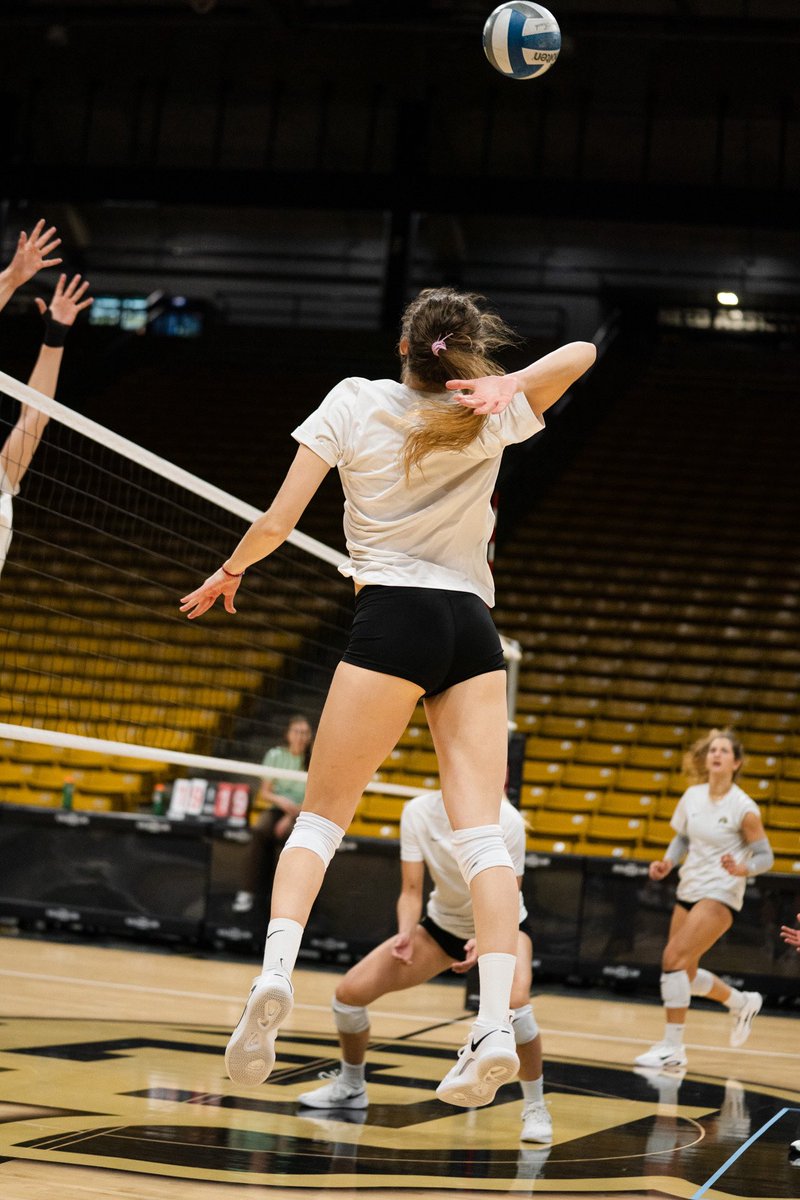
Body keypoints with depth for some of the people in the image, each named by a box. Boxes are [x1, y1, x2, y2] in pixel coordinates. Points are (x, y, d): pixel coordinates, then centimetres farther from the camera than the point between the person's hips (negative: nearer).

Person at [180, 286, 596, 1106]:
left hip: (392, 615, -2)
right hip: (475, 628, 2)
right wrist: (504, 386, 6)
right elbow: (581, 352, 25)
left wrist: (229, 573, 21)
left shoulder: (354, 402, 4)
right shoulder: (490, 420, 10)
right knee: (480, 831, -5)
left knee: (321, 817, 4)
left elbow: (278, 522, 2)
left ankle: (274, 974, -18)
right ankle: (495, 1025, -18)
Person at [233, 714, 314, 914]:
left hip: (303, 814, -1)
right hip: (276, 809, 1)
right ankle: (247, 892, -34)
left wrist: (291, 816, -16)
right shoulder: (275, 755, 5)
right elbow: (264, 793, 6)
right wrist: (280, 800, -16)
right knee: (260, 830, -33)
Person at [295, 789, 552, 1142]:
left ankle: (535, 1108, -15)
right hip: (442, 923, 3)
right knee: (349, 992, -8)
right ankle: (350, 1086, 21)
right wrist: (406, 934, -38)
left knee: (514, 1001, -36)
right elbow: (412, 891, -18)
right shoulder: (418, 812, -20)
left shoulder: (506, 820, -26)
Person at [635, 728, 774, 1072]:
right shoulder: (692, 796, 3)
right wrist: (667, 862, -3)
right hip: (689, 892, 7)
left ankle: (672, 1047, -13)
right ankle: (742, 1003, 39)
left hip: (720, 895, -7)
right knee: (684, 974, 13)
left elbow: (765, 856, -6)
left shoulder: (744, 808, -13)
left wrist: (743, 868, -26)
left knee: (674, 959, -20)